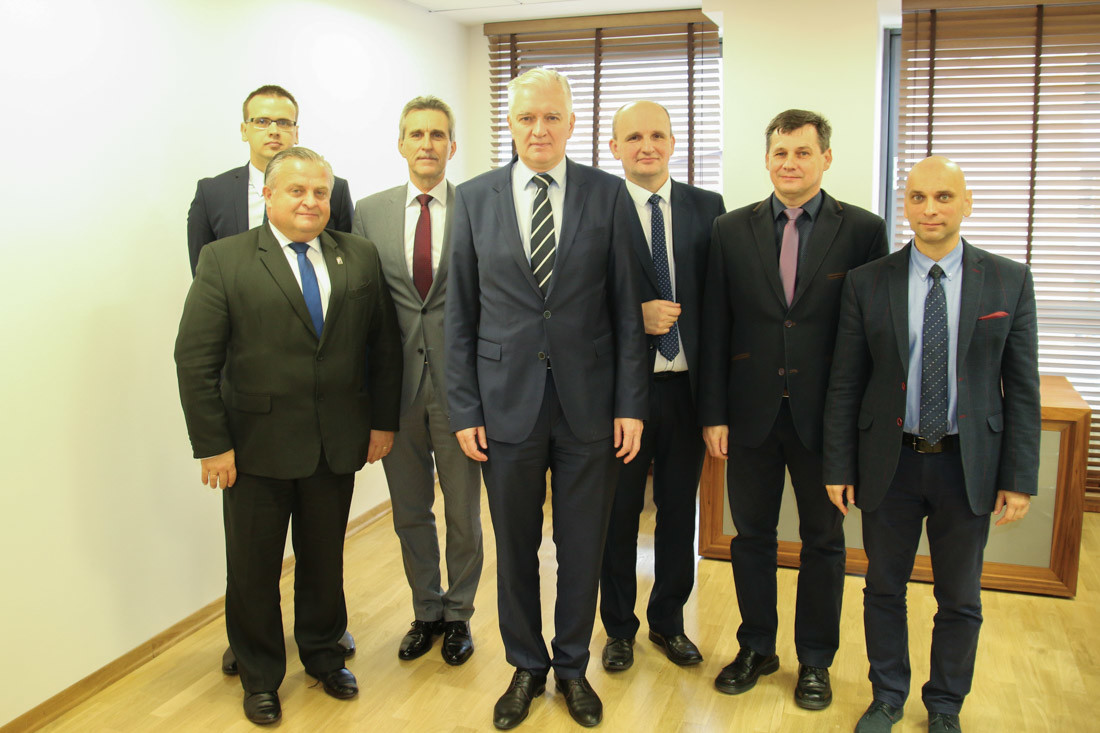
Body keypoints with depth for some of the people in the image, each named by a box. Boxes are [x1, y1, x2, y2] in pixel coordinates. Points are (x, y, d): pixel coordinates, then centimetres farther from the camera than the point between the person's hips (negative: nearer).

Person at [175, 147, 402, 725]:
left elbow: (384, 344, 7)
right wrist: (212, 445, -12)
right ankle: (260, 677, 32)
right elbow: (195, 360, -9)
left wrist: (383, 420, 4)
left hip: (339, 443, 3)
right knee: (253, 569, 11)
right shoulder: (224, 260, -6)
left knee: (324, 562, 18)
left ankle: (324, 656, 40)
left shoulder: (359, 257, 3)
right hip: (257, 447, -2)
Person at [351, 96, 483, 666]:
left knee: (463, 513, 10)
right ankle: (426, 612, 34)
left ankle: (458, 614, 30)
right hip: (397, 384, 2)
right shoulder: (370, 212, 5)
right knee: (410, 512, 15)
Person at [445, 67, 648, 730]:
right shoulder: (475, 198, 2)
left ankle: (573, 666, 34)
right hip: (508, 403, 1)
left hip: (589, 403, 0)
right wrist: (465, 409, -1)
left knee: (583, 548, 12)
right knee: (516, 548, 12)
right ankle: (527, 668, 34)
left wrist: (631, 403, -4)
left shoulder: (608, 194, 0)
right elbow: (460, 314, 3)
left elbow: (626, 306, 0)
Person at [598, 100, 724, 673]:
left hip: (687, 384, 3)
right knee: (619, 512, 11)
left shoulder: (707, 208, 6)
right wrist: (636, 316, -20)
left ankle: (668, 621, 34)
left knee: (679, 510, 14)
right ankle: (619, 627, 30)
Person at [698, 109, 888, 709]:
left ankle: (815, 660, 30)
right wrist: (713, 413, -2)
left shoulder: (863, 231, -3)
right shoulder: (731, 230, 3)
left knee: (823, 539, 12)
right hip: (752, 413, 2)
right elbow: (715, 328, 2)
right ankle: (756, 648, 33)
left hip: (825, 416, -1)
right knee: (752, 535, 13)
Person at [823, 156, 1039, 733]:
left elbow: (1022, 387, -1)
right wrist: (838, 468, -3)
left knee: (960, 600, 13)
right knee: (883, 590, 13)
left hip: (968, 465, 0)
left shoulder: (1009, 282, -2)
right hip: (890, 462, 0)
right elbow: (844, 386, -1)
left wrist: (1020, 478, -4)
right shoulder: (866, 284, -3)